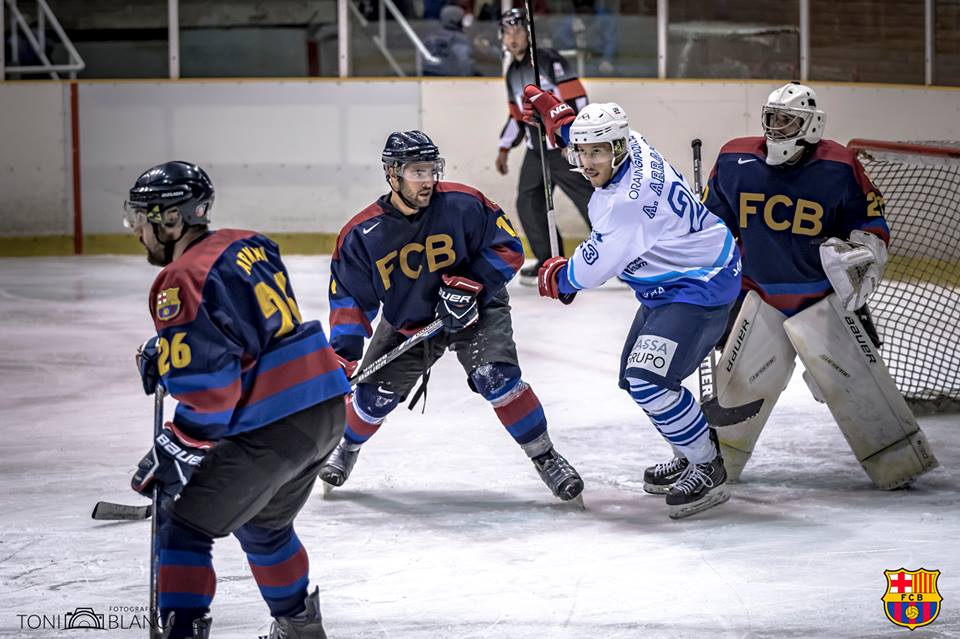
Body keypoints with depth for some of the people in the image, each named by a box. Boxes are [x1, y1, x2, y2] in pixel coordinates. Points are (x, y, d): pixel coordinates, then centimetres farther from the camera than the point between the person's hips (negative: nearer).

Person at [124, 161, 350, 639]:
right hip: (326, 408, 9)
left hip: (272, 428, -9)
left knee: (185, 523, -1)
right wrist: (164, 351, 21)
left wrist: (177, 451, -12)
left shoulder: (184, 280, -13)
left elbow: (207, 385, -19)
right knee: (263, 523, 30)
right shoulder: (247, 246, 13)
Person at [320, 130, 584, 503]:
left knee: (496, 377, -24)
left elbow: (508, 247, -14)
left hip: (476, 310, -2)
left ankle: (545, 458, -9)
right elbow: (349, 297, -9)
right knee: (375, 395, 1)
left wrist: (471, 283, -27)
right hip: (406, 322, 2)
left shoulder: (463, 205, -21)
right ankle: (346, 449, 35)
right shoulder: (362, 234, -16)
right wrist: (342, 354, -18)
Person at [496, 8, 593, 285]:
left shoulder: (549, 60, -11)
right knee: (528, 204, 5)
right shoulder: (513, 73, 15)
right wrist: (504, 149, 22)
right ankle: (549, 261, 16)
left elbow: (576, 99, -17)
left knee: (591, 202, -10)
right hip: (536, 150, 8)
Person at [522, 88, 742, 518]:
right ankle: (691, 455, 31)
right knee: (634, 378, 17)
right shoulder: (633, 148, -4)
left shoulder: (627, 200, -31)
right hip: (668, 284, 11)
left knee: (649, 380, -21)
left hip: (699, 286, -11)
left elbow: (591, 267, -19)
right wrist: (552, 111, 20)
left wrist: (557, 278, 1)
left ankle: (706, 468, -7)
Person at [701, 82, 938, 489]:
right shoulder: (734, 161, -5)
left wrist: (865, 253, -20)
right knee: (737, 380, 3)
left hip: (825, 297, -2)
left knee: (858, 381, -6)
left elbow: (871, 221, -2)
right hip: (761, 294, 2)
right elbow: (712, 219, 10)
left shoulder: (840, 169, -13)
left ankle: (898, 462, 4)